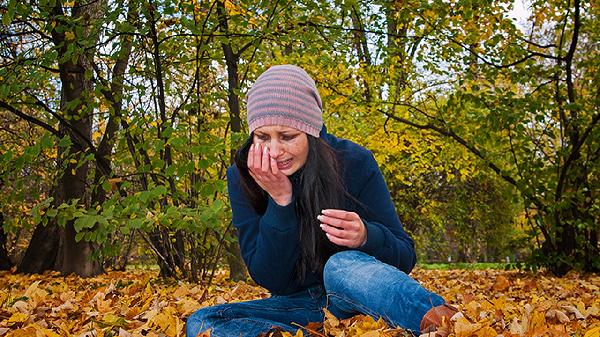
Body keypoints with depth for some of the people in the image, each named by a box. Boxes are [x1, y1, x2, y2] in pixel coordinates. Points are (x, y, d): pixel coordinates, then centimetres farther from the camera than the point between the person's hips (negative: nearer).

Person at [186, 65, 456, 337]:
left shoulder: (353, 162, -13)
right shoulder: (242, 177, -9)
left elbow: (405, 257, -9)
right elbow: (270, 280, -11)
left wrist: (366, 237, -32)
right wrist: (280, 200, -24)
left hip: (355, 294, -3)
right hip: (300, 303, 3)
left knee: (342, 264, -34)